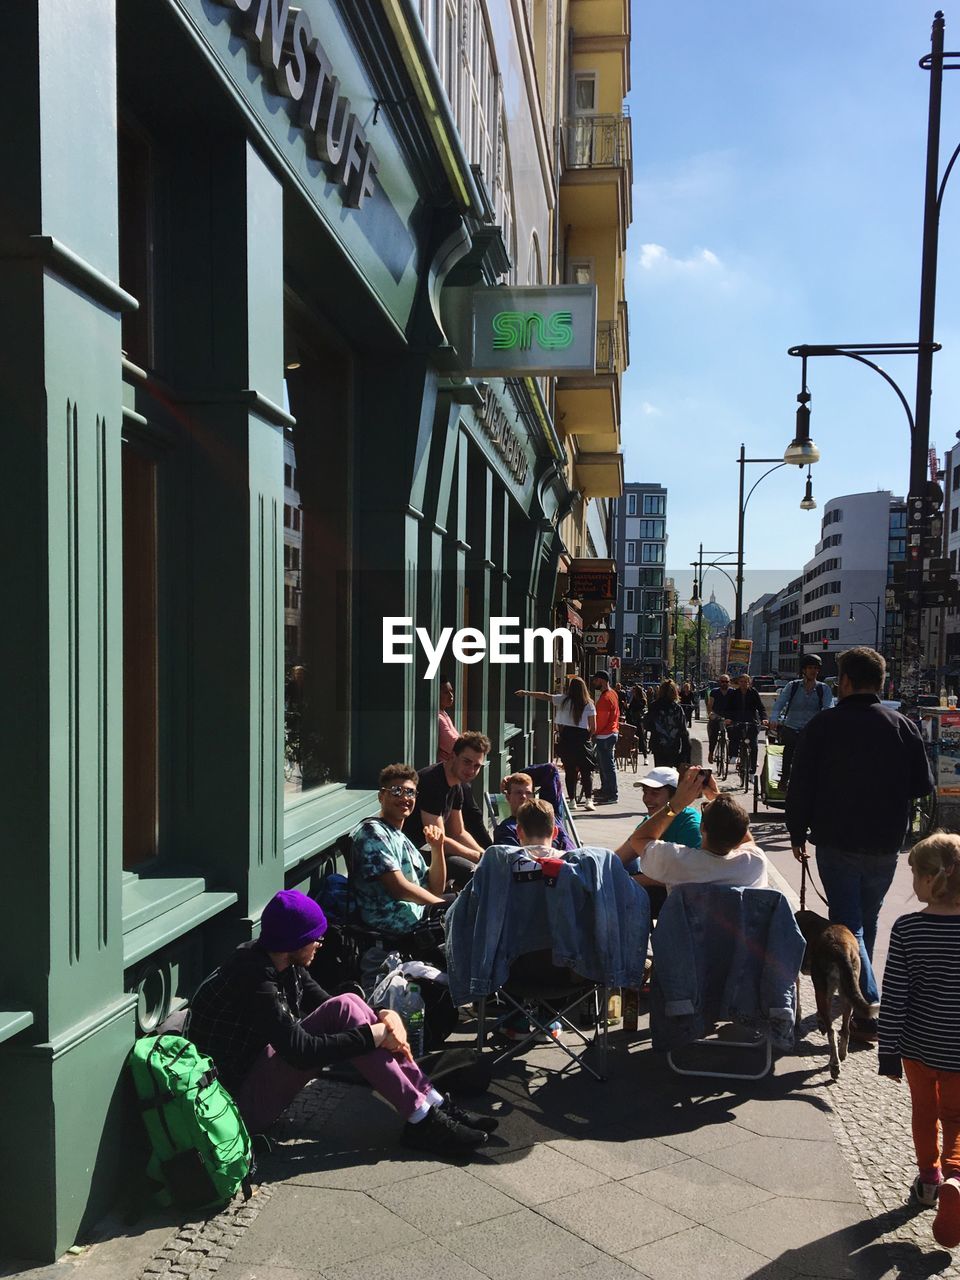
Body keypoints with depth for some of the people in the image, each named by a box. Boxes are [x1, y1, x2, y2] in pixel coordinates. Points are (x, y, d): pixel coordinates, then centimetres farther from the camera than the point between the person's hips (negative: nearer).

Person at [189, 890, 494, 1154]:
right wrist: (374, 1035, -22)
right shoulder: (254, 979, -26)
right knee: (343, 1010, -22)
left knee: (346, 1007, -5)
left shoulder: (283, 964, 2)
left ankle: (435, 1104, -6)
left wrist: (384, 1015, -9)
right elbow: (302, 1052, -29)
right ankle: (423, 1121, -17)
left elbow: (324, 1005, 9)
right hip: (240, 1101, -9)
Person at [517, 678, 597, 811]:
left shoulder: (563, 700, 0)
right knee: (586, 770, 3)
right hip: (582, 739, -1)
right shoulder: (589, 705, -2)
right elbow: (593, 727, -2)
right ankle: (588, 799, -8)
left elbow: (545, 696, 9)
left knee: (570, 770, 9)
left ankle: (572, 799, 11)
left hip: (566, 737, 1)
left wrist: (527, 693, 20)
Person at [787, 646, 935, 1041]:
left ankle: (868, 1010, -10)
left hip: (836, 842, -3)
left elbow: (801, 786, -7)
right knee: (867, 919, 21)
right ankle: (857, 990, 37)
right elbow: (923, 785, 3)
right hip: (886, 845, 3)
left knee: (847, 923, 1)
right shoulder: (903, 726, -2)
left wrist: (798, 834, 4)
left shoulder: (823, 724, -9)